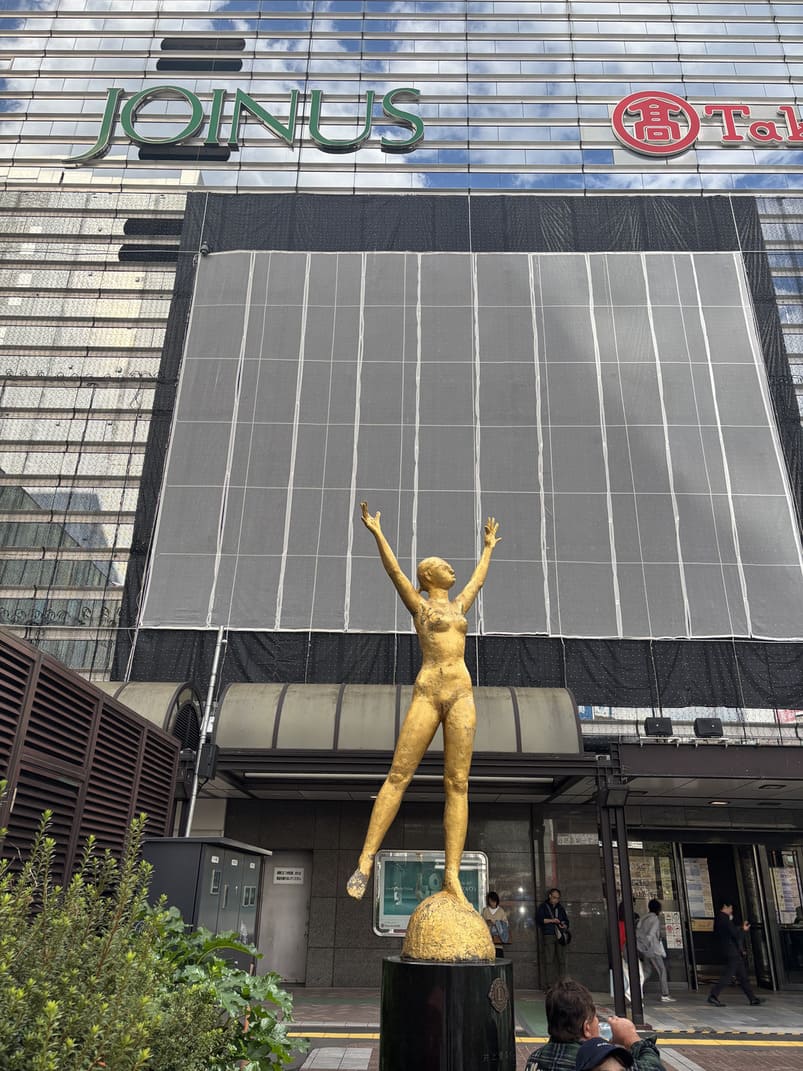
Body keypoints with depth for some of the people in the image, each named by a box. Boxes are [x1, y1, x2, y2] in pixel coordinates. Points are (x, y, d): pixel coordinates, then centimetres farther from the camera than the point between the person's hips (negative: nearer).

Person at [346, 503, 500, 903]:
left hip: (461, 693, 4)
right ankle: (366, 861, -3)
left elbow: (478, 578, 39)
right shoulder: (418, 603, 11)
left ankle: (452, 875, -6)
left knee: (457, 783, -4)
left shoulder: (459, 605, 24)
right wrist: (377, 532, -2)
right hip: (427, 692, -4)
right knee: (399, 774, -7)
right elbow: (394, 570, 3)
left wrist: (488, 546, 52)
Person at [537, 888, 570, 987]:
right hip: (548, 935, -3)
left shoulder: (561, 908, 21)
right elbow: (538, 919, 0)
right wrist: (551, 920, -9)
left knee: (563, 960, -6)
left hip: (560, 935, 3)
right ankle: (549, 985, -4)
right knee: (549, 960, -6)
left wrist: (564, 925, -3)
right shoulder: (543, 907, 12)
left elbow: (566, 920, 19)